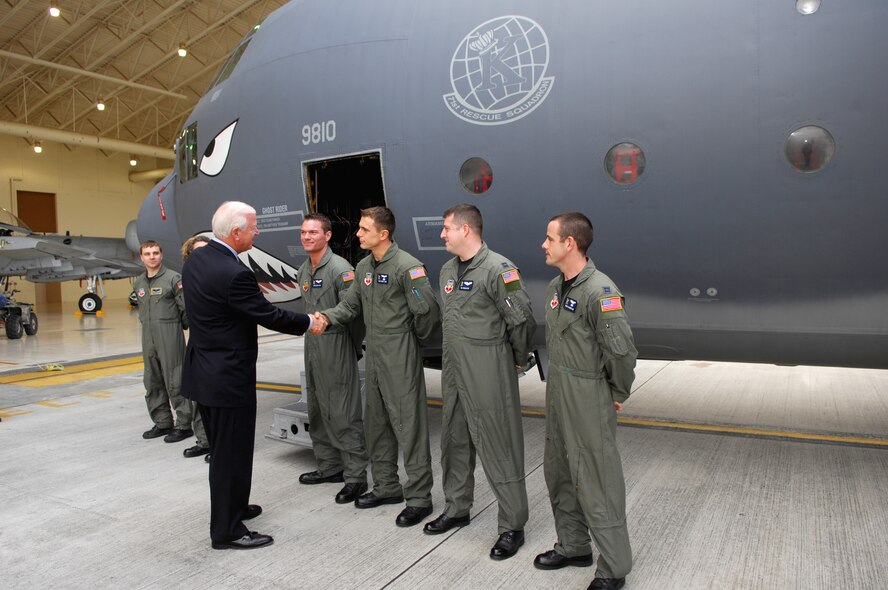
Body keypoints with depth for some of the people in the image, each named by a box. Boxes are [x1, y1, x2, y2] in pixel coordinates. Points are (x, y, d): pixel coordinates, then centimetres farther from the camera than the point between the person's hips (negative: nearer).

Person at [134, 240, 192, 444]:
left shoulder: (173, 278, -9)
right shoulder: (138, 283, 11)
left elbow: (186, 308, -9)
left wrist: (178, 326, 1)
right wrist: (150, 325, 15)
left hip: (170, 337, -7)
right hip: (148, 339, 7)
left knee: (175, 382, -3)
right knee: (152, 383, 12)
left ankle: (184, 425, 7)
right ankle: (162, 423, 24)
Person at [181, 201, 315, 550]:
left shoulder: (195, 259, 4)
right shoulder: (234, 274, -25)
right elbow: (269, 315, -17)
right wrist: (308, 323, -2)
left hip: (203, 371, 10)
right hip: (228, 377, -10)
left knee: (222, 450, 23)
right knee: (231, 453, 4)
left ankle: (231, 508, 40)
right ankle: (227, 532, 17)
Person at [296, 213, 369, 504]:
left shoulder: (340, 268, -14)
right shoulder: (302, 272, 11)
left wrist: (353, 347, -6)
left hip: (336, 346, -9)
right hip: (312, 345, 9)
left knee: (344, 414, -5)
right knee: (318, 412, 16)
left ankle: (356, 477, 4)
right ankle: (329, 466, 30)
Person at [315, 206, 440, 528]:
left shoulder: (407, 266, -16)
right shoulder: (363, 266, 10)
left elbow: (426, 311, -18)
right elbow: (352, 303, 13)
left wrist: (413, 339, -4)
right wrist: (328, 317, -5)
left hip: (400, 357, -9)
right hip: (373, 355, 9)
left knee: (408, 426, -2)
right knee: (376, 423, 17)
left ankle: (419, 497, 10)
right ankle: (386, 486, 32)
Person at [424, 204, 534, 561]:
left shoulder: (497, 268, -16)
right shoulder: (448, 270, 11)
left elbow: (521, 320, -14)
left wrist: (518, 359, -1)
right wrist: (456, 352, 17)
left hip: (488, 374, -8)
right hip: (453, 370, 9)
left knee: (498, 448, 0)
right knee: (454, 442, 18)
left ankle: (512, 527, 15)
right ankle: (456, 509, 36)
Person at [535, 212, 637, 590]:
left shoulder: (599, 291, -21)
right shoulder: (555, 287, 7)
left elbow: (621, 351, -21)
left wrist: (617, 395, -8)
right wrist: (557, 383, 14)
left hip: (589, 399, -9)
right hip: (557, 393, 9)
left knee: (596, 482, 1)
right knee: (559, 474, 19)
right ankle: (573, 547, 37)